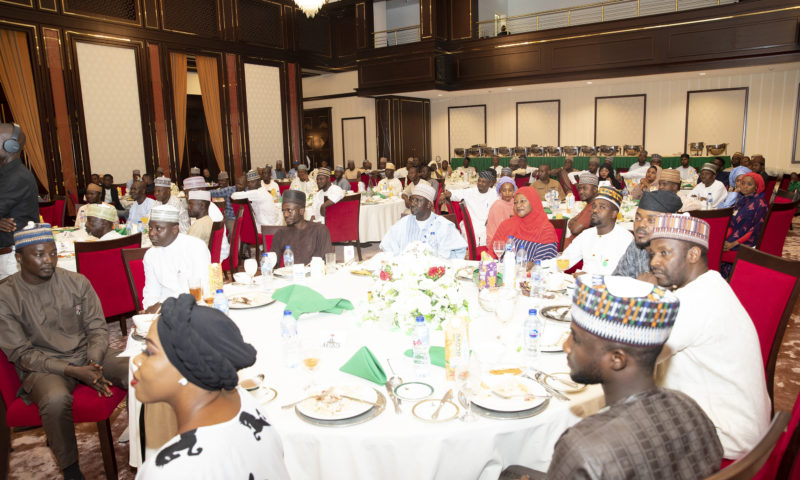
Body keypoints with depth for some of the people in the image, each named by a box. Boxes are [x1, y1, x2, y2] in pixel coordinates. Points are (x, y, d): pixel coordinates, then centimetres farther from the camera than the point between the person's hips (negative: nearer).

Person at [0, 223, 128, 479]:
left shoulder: (77, 283, 1)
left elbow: (97, 328, 4)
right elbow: (22, 354, -7)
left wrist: (94, 363, -16)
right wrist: (74, 371, -20)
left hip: (88, 354, 3)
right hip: (42, 366, -3)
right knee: (56, 400, -36)